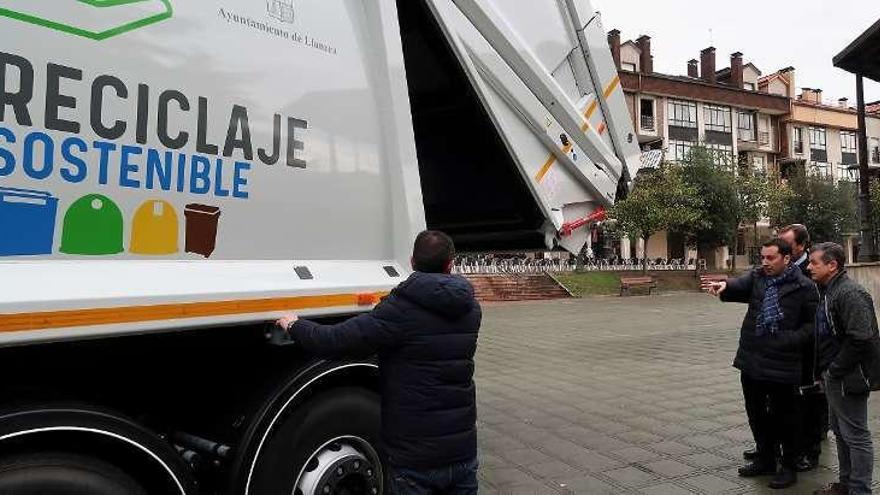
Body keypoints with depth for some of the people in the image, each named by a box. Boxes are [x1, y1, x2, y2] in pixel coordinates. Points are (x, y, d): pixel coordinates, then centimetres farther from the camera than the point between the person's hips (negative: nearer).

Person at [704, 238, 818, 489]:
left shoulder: (804, 287, -7)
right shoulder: (757, 277, 6)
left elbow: (811, 324, -5)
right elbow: (740, 286, -13)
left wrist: (790, 341, -17)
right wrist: (724, 285, -35)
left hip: (782, 363, -5)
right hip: (751, 360, 5)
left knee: (784, 416, 7)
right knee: (756, 413, 17)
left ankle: (788, 467, 25)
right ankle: (765, 460, 35)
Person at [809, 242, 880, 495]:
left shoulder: (851, 294, -19)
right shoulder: (826, 291, 11)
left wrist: (834, 370, -18)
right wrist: (824, 371, 13)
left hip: (848, 379, -10)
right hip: (834, 377, 10)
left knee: (855, 436, 2)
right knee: (840, 432, 20)